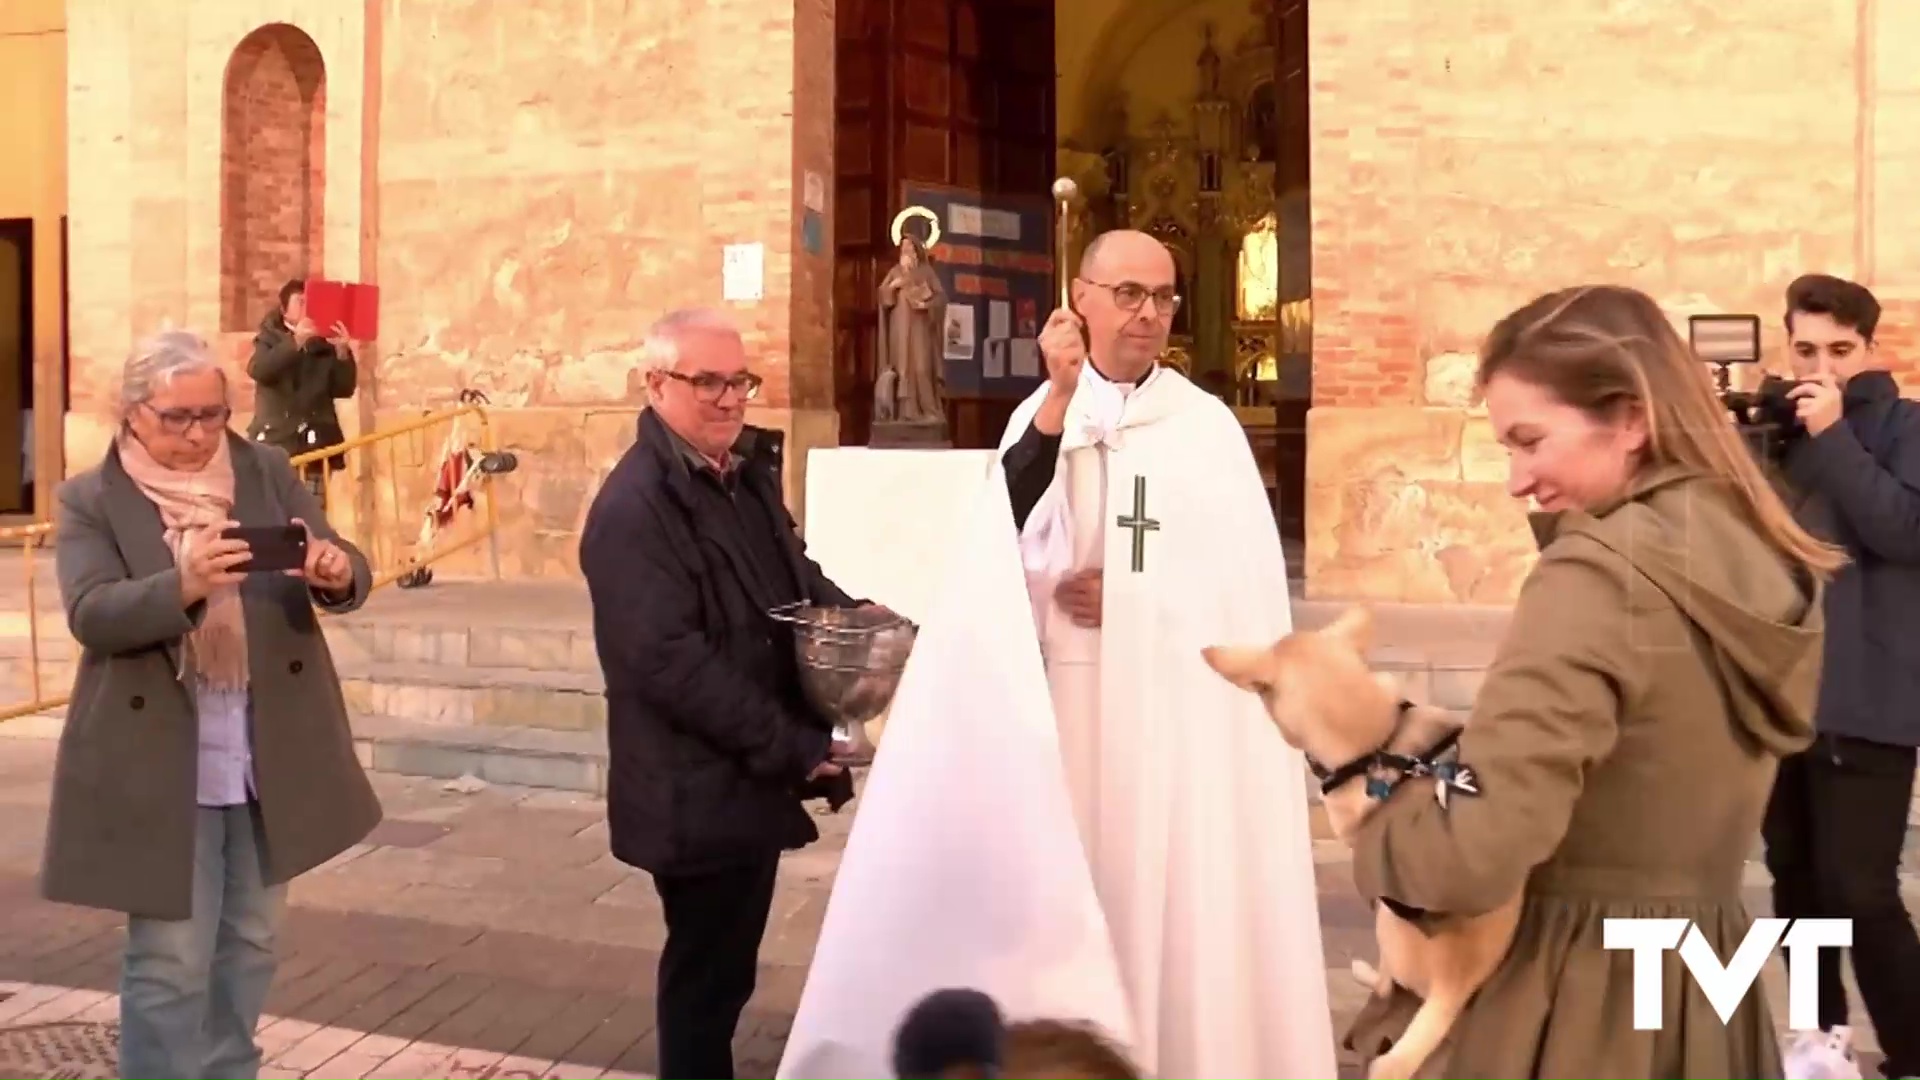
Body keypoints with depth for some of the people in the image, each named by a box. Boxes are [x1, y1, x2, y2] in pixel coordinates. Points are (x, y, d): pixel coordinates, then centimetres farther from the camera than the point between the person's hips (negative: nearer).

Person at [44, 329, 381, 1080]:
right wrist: (184, 585, -35)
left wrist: (337, 574, -27)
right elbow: (91, 615, -16)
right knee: (170, 960, 3)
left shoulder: (267, 472, 4)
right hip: (158, 767, -3)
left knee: (249, 945, 17)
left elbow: (347, 574, -2)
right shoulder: (91, 500, -3)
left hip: (269, 758, 4)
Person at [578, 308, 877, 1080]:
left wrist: (849, 614, 0)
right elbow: (670, 662, -26)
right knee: (706, 973, 7)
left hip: (753, 773, 9)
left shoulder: (745, 471, 9)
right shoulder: (635, 506, -21)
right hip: (699, 791, -9)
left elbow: (788, 573, 22)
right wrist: (794, 747, -21)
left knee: (727, 965, 21)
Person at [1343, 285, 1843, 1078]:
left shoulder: (1599, 573, -22)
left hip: (1567, 1001, -8)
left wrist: (1374, 814, -8)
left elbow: (1475, 851, -29)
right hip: (1707, 983, 8)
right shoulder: (1770, 566, 3)